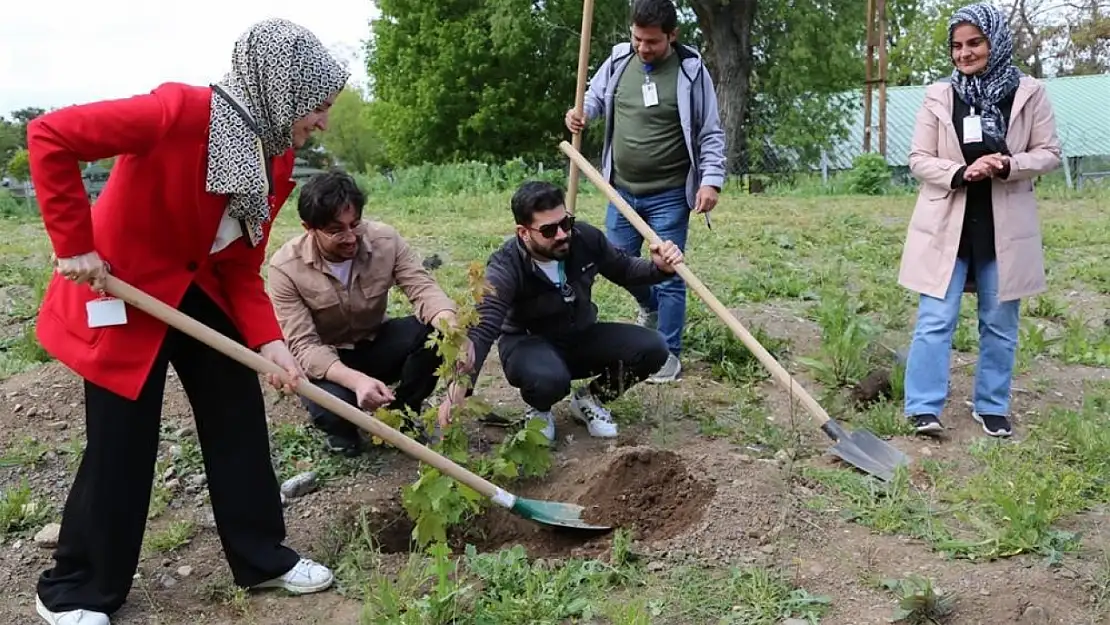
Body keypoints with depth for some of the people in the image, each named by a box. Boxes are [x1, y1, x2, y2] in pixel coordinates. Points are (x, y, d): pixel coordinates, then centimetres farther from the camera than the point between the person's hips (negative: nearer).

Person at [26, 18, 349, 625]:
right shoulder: (183, 111, -27)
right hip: (123, 291, -7)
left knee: (241, 422, 10)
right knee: (120, 449, 1)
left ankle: (262, 558, 27)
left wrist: (268, 341, -14)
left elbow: (242, 266, 0)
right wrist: (75, 245, -25)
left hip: (201, 293, 8)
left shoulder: (276, 158, -3)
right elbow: (50, 136, -28)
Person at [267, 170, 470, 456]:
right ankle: (342, 429, 4)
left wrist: (452, 326, -49)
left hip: (375, 344, 3)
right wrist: (356, 379, -47)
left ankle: (402, 415, -2)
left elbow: (423, 287, -25)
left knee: (435, 330, -26)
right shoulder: (286, 267, -25)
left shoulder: (385, 239, -17)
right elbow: (304, 346, -28)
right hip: (324, 360, -3)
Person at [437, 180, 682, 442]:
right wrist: (459, 387, -54)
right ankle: (538, 409, 0)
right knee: (549, 380, -40)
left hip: (582, 337, 5)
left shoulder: (585, 237, -16)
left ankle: (589, 400, 7)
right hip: (529, 343, -4)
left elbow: (623, 270, 3)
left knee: (652, 348, -18)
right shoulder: (504, 269, -27)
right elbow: (482, 330, -38)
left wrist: (659, 268, -18)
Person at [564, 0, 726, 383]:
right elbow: (595, 98, 17)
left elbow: (711, 134, -5)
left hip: (669, 195, -4)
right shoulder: (618, 61, 0)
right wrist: (580, 114, -6)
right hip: (621, 191, 4)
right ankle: (650, 306, 45)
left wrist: (711, 180, -16)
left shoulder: (691, 70, -9)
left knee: (669, 275, 0)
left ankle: (669, 354, 13)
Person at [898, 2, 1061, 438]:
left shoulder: (1029, 93, 0)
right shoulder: (938, 96, 1)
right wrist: (960, 173, -18)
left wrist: (1007, 165, -18)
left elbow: (1049, 154, 3)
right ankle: (924, 409, 1)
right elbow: (919, 159, 1)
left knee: (999, 324, 10)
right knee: (935, 320, -4)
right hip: (947, 225, -1)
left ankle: (991, 408, 23)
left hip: (1005, 227, 1)